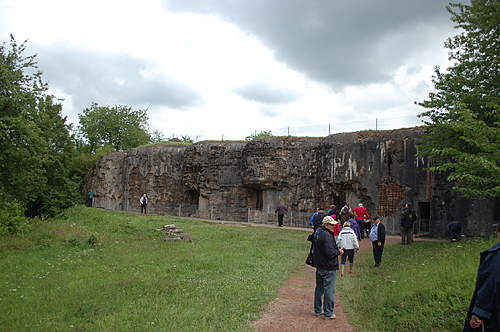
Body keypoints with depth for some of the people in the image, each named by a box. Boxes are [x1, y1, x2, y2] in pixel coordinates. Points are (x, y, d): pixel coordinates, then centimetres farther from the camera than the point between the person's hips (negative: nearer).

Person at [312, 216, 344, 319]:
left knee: (319, 288, 18)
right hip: (328, 268, -10)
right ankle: (328, 313, 6)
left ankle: (317, 310, 28)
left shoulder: (317, 233, 10)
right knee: (329, 290, -1)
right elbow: (329, 252, -26)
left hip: (319, 266, 10)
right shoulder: (326, 235, -21)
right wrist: (339, 252, -7)